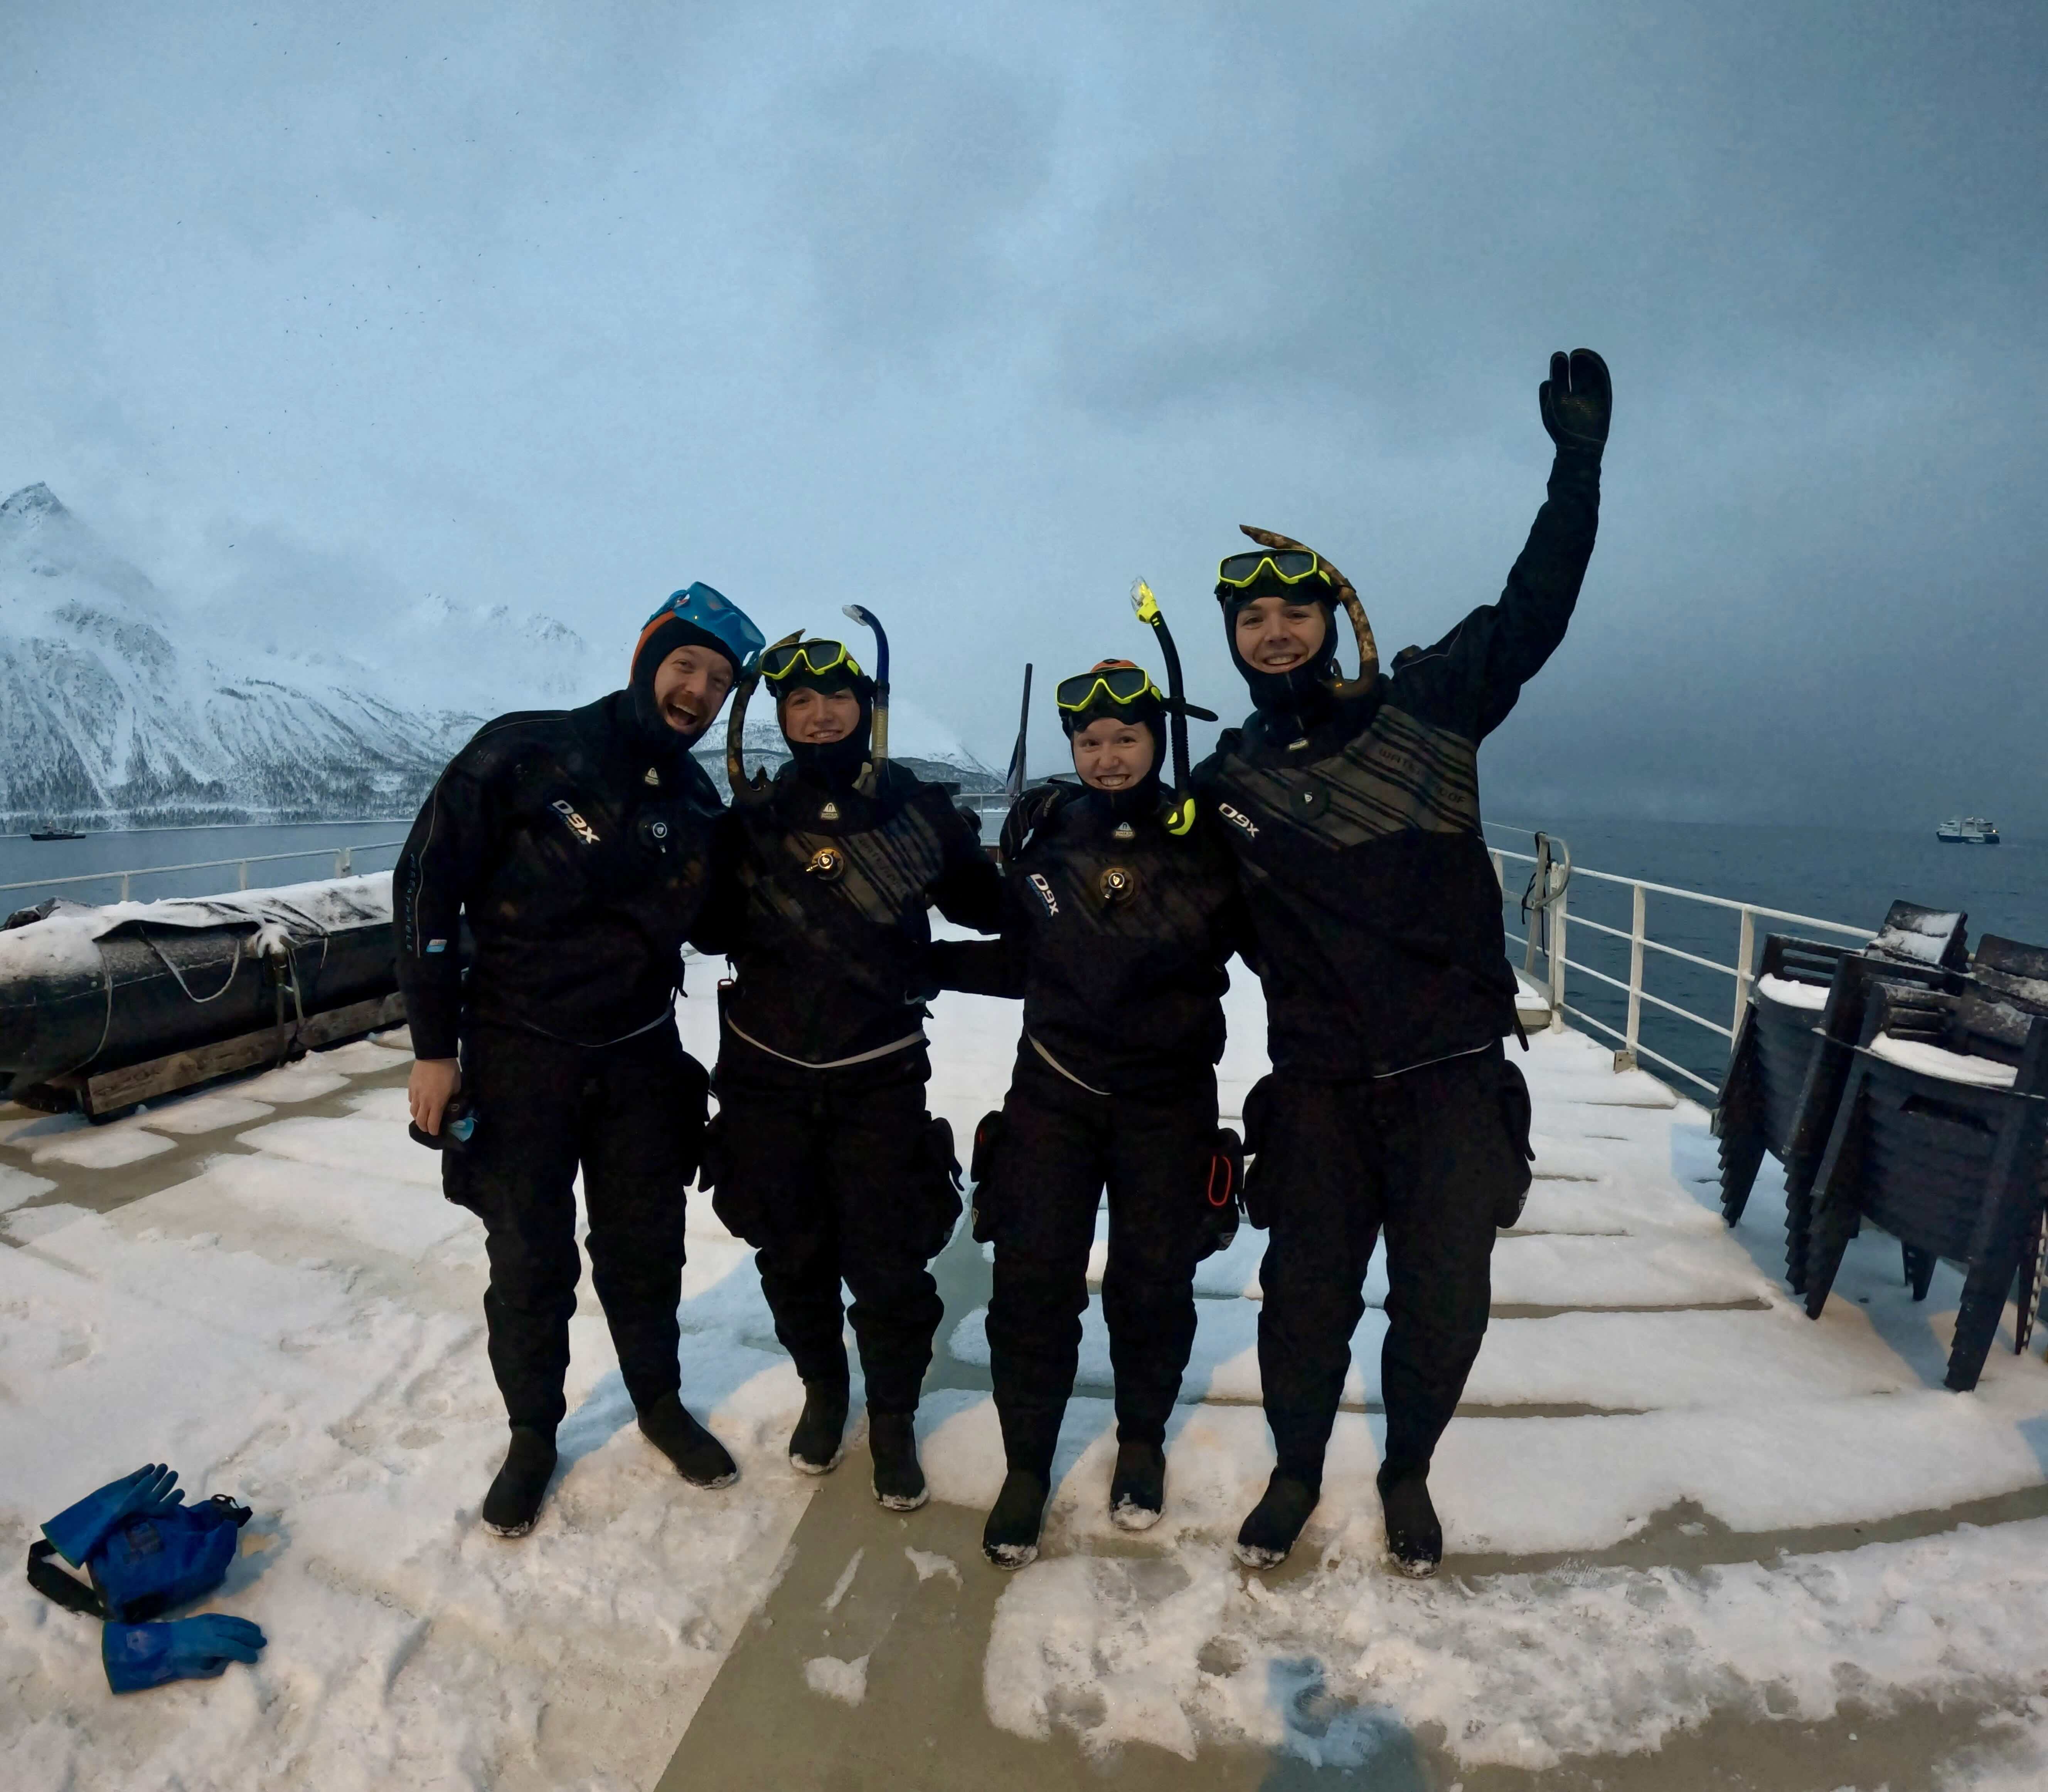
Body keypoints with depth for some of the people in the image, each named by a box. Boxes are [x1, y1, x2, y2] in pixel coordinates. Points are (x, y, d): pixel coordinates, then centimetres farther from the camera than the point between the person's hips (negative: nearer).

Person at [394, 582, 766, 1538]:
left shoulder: (699, 803, 0)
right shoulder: (524, 754, -14)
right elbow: (427, 883, -10)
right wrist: (434, 1045, -10)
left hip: (640, 1059, 4)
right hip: (518, 1054, -3)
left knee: (646, 1249, 15)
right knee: (530, 1262, 10)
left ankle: (660, 1403, 39)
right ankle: (533, 1434, 35)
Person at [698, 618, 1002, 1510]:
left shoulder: (921, 810, -5)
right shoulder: (753, 815, -2)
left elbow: (985, 910, 4)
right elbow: (715, 931, 4)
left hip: (880, 1076, -2)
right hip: (766, 1074, 2)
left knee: (889, 1262, 4)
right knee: (792, 1255, 17)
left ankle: (893, 1419, 31)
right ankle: (822, 1391, 44)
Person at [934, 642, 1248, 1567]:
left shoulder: (1206, 837, -5)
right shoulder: (1042, 829, 2)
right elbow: (1026, 960, 10)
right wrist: (926, 959, 4)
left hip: (1168, 1097, -1)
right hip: (1054, 1087, 1)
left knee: (1153, 1282, 9)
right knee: (1032, 1282, 1)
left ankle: (1142, 1441, 37)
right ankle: (1027, 1465, 24)